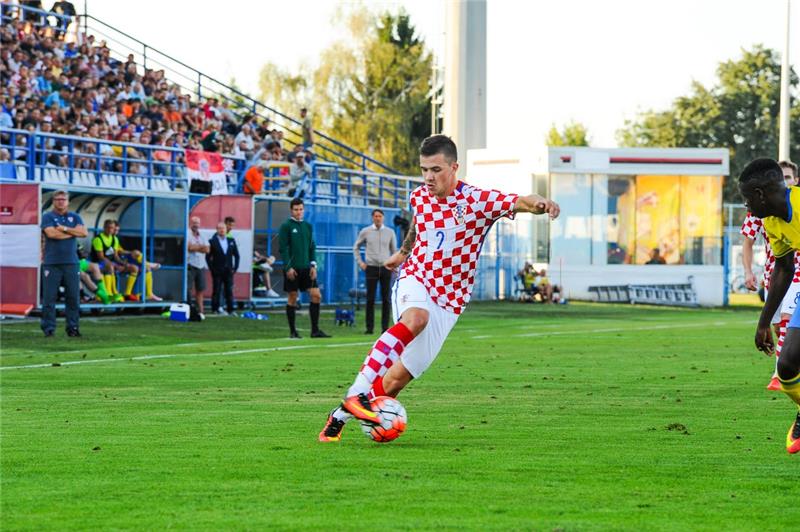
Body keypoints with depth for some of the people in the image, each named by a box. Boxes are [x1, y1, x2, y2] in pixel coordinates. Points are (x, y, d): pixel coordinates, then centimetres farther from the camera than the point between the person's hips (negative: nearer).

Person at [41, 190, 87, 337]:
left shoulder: (74, 217, 16)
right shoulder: (48, 217, 5)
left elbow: (84, 233, 1)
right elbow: (51, 233, -13)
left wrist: (65, 229, -7)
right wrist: (73, 232, -3)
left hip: (71, 263, 3)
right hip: (52, 263, -3)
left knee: (73, 296, 1)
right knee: (49, 297, -5)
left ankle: (73, 327, 7)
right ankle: (48, 328, -1)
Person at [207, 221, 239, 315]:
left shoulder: (231, 240, 8)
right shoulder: (212, 241, -2)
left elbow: (236, 255, 12)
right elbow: (208, 257, -1)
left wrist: (235, 267, 4)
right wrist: (212, 269, -7)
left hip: (228, 271, 3)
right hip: (217, 272, -3)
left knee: (229, 291, 3)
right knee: (216, 291, -1)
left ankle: (230, 310, 6)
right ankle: (216, 309, 3)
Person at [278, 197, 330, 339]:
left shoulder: (308, 226, 12)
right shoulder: (286, 226, -4)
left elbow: (312, 247, 15)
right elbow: (283, 248, -8)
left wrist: (313, 265, 4)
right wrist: (288, 267, -15)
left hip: (306, 268, 5)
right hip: (292, 269, -5)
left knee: (316, 295, -4)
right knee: (292, 298, 0)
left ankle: (315, 330, 0)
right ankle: (292, 331, 8)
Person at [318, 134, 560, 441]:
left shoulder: (476, 201, -12)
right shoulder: (419, 196, 1)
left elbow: (519, 202, -25)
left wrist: (540, 204, -48)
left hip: (447, 303, -1)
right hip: (414, 281, 1)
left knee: (398, 377, -4)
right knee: (415, 318, -37)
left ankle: (342, 416, 17)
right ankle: (357, 393, -44)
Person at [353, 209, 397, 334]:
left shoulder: (390, 232, 7)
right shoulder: (365, 232, 4)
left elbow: (394, 250, 14)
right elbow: (356, 247, 14)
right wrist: (360, 262, 5)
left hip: (386, 268, 1)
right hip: (371, 267, -1)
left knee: (386, 299, 0)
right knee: (370, 299, -3)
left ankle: (385, 327, 4)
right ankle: (369, 327, 1)